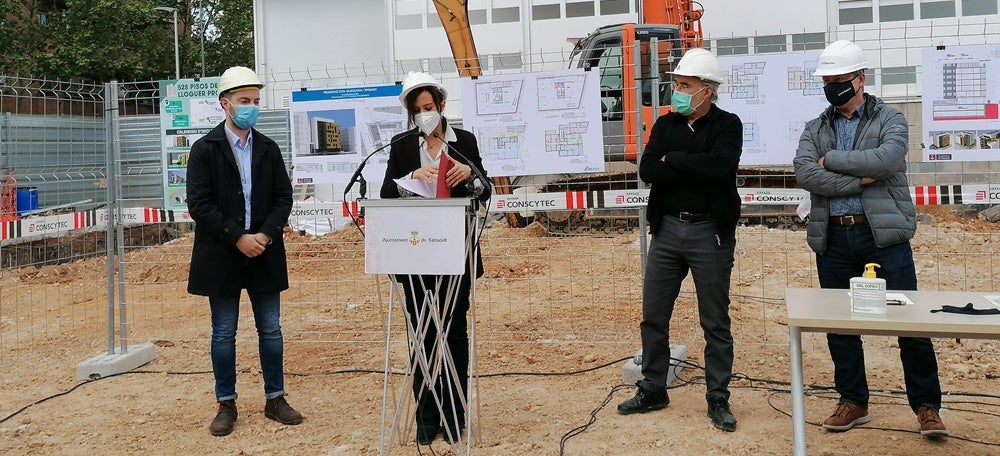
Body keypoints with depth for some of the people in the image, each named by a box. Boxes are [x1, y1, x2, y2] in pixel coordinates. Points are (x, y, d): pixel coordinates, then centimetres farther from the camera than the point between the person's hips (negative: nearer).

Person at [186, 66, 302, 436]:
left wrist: (265, 235, -11)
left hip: (264, 254, 3)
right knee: (224, 334, 6)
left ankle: (275, 399, 20)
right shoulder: (204, 149, -3)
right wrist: (238, 238, -16)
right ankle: (227, 404, 17)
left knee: (271, 330, 8)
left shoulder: (269, 149, 8)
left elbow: (283, 198, 5)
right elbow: (198, 204, -9)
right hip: (221, 257, -3)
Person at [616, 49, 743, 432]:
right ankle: (652, 391, 25)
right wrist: (695, 170, -15)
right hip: (667, 229, 4)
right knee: (653, 317, 10)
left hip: (710, 233, -4)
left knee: (716, 323, 5)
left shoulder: (727, 125, -3)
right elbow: (647, 170, -6)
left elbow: (719, 165, -22)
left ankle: (718, 400, 16)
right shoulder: (665, 125, 9)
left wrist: (672, 160, -11)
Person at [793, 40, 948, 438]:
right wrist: (859, 180, -14)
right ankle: (853, 402, 24)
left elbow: (886, 159, -17)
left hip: (883, 233, -3)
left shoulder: (890, 119, 4)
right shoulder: (815, 129, 12)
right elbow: (804, 174, -7)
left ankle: (926, 405, 12)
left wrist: (831, 160, -10)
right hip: (832, 238, 4)